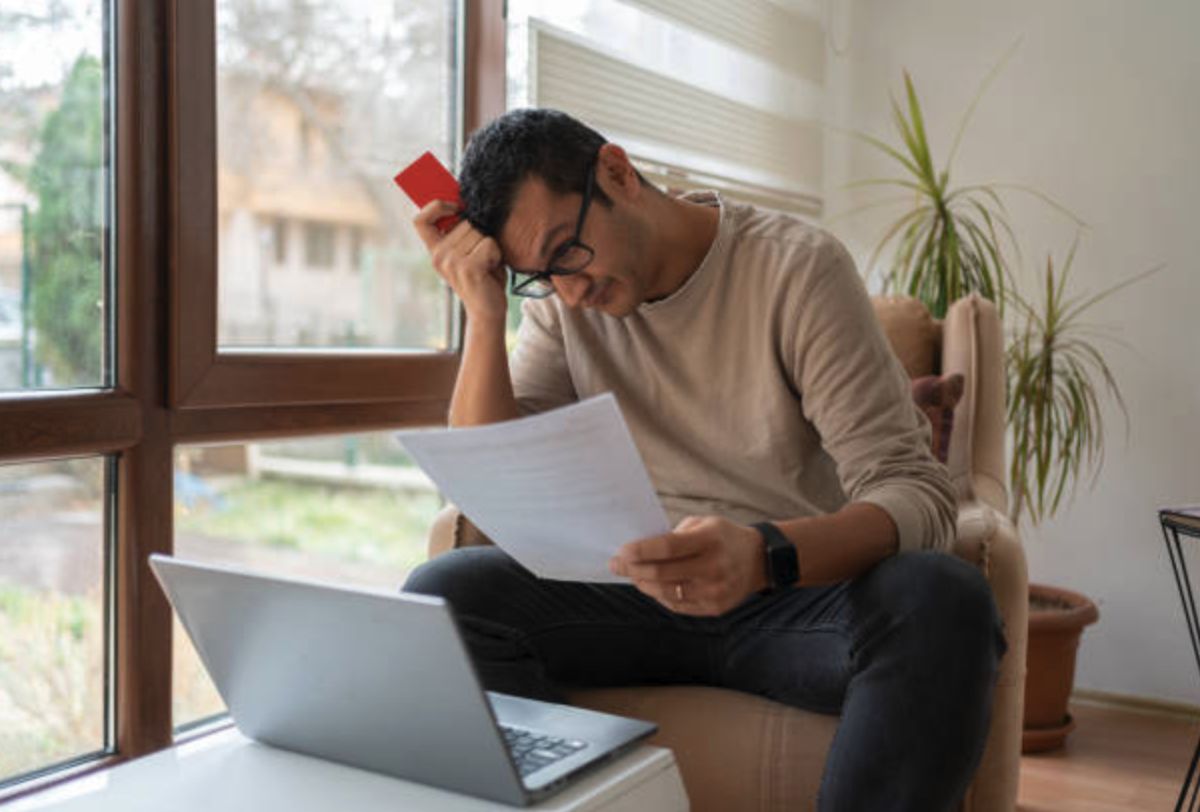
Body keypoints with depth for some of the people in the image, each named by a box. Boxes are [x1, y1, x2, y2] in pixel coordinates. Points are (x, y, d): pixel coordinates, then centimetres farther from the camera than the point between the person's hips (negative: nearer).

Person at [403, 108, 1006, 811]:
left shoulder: (799, 266, -10)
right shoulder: (559, 296, 4)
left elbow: (915, 492, -18)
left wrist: (763, 555, -37)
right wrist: (486, 315, -13)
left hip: (801, 588, -3)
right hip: (641, 590, 3)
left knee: (944, 599, -34)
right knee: (441, 593, -20)